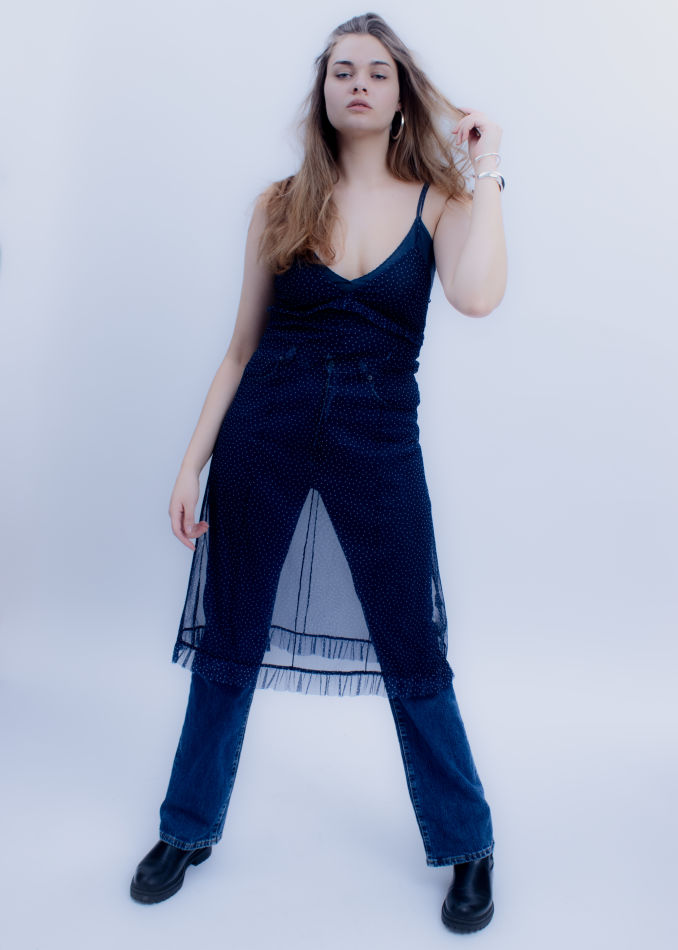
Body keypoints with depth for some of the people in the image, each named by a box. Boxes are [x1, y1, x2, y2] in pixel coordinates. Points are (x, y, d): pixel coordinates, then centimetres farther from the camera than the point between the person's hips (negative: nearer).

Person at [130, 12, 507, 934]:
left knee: (413, 656, 7)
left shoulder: (437, 198, 4)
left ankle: (467, 845, 30)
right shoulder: (281, 203, 7)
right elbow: (243, 347, 7)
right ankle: (187, 831, 34)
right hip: (265, 431, 2)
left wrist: (487, 168, -6)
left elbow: (477, 295, -18)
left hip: (379, 440, -1)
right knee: (229, 645, 11)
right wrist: (193, 463, 3)